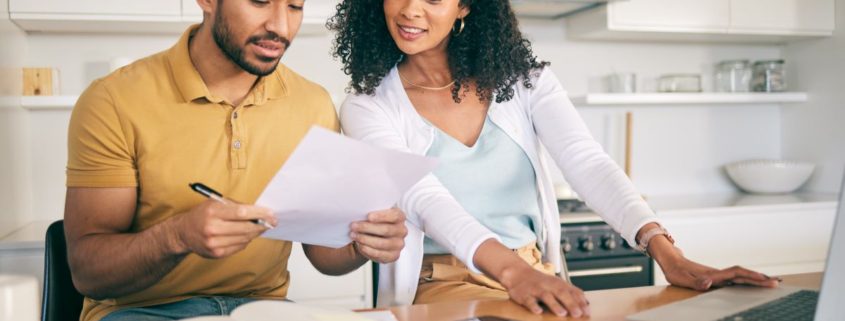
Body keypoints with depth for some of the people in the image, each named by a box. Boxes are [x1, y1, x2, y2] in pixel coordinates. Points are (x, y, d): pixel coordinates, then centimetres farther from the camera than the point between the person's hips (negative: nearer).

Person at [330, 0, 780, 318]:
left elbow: (589, 163, -10)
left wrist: (664, 250, -26)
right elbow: (425, 200, -20)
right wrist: (510, 269, -38)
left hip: (538, 278, 3)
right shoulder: (367, 108, -3)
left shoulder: (520, 77, 4)